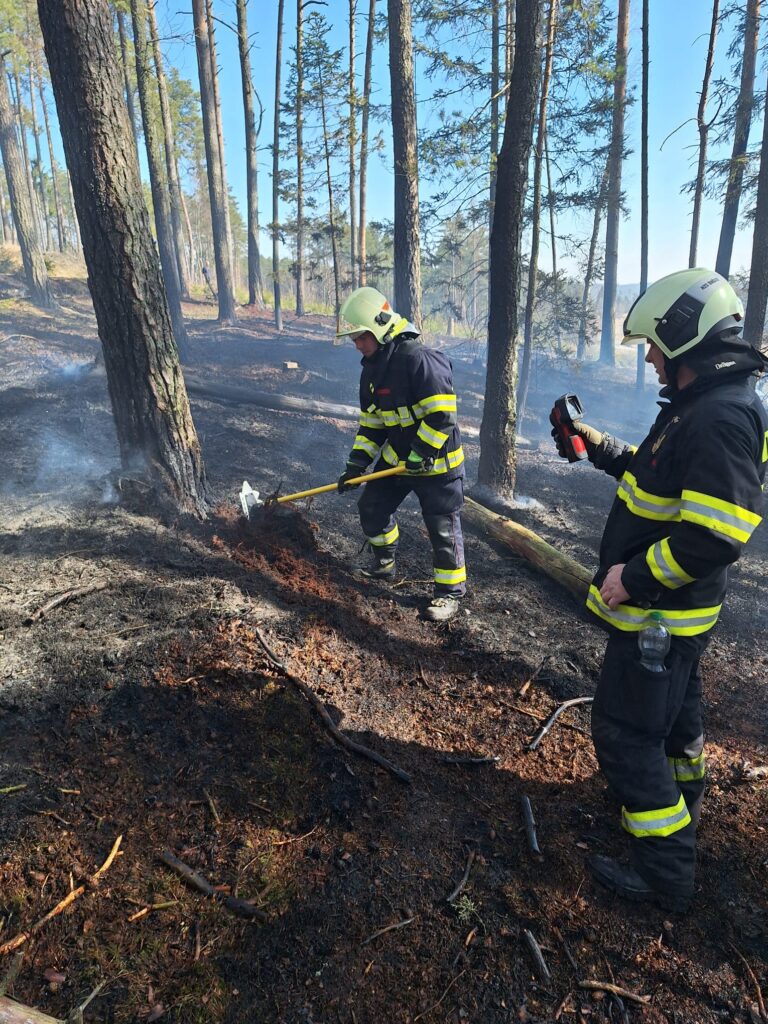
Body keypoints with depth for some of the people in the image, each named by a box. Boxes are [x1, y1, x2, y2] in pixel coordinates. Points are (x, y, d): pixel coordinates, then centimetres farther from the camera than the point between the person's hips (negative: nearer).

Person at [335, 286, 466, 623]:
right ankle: (383, 565, 38)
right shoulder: (372, 368, 6)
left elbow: (441, 415, -26)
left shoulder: (418, 359, -24)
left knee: (443, 528, 0)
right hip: (396, 458, 9)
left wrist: (419, 456, -24)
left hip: (436, 462, -9)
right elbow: (370, 422, 12)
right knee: (372, 507, 16)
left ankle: (451, 591, 17)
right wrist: (356, 464, 4)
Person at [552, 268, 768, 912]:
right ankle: (681, 800, 52)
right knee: (674, 708, 28)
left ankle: (664, 872, 18)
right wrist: (595, 444, 13)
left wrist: (632, 576, -24)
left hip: (659, 614, -10)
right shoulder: (697, 406, 7)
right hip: (672, 608, 10)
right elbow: (654, 476, 19)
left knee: (627, 731, 2)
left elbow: (715, 538, -32)